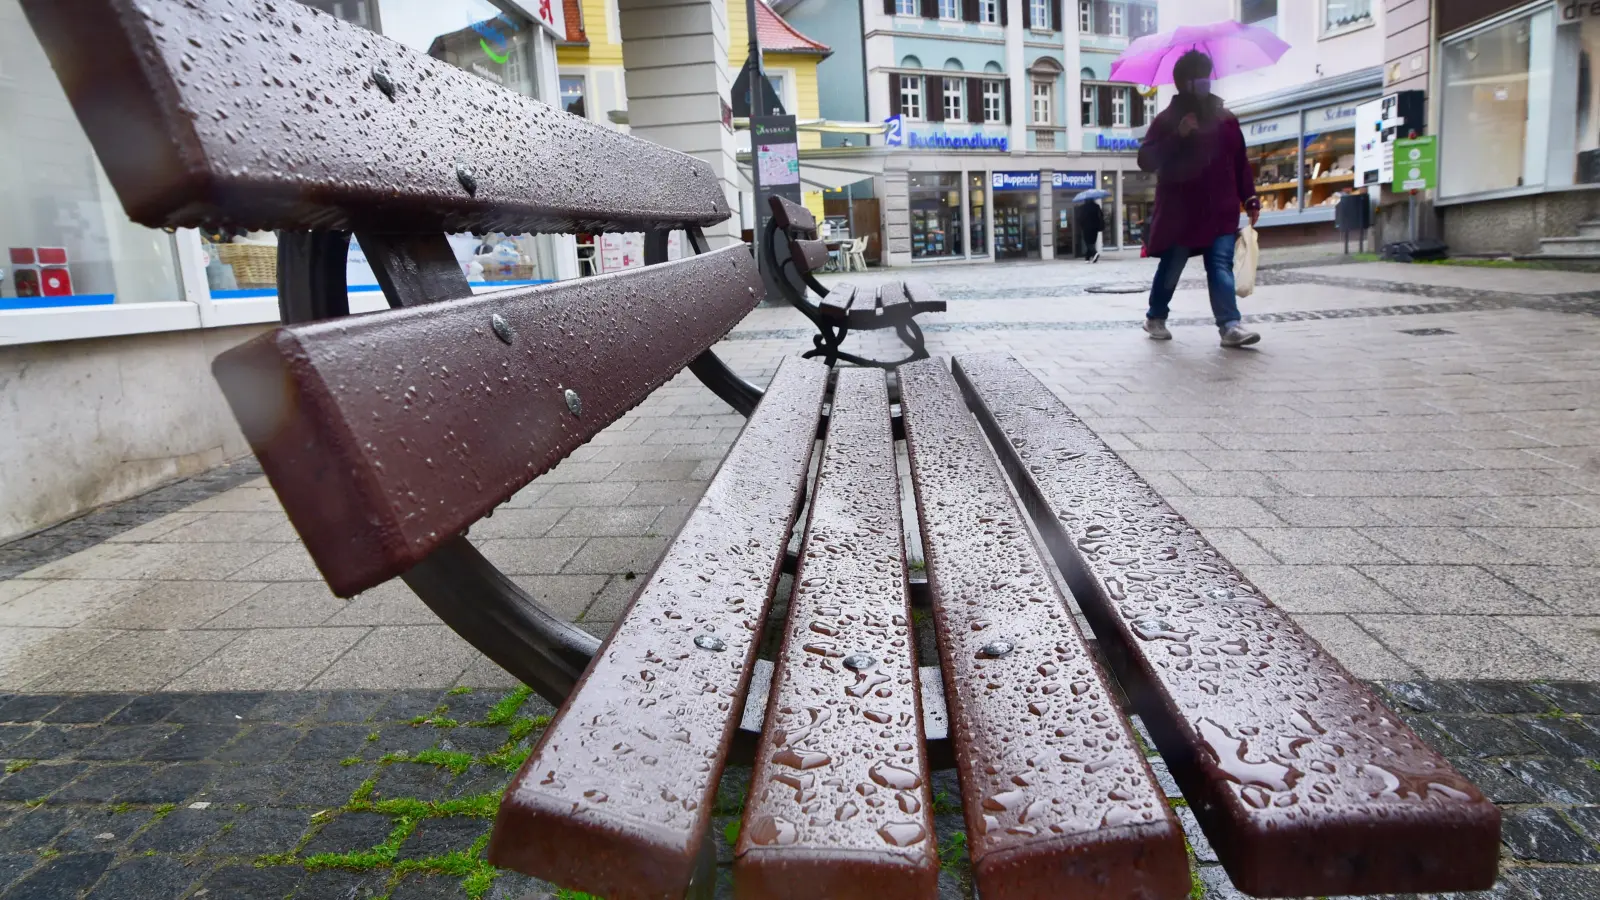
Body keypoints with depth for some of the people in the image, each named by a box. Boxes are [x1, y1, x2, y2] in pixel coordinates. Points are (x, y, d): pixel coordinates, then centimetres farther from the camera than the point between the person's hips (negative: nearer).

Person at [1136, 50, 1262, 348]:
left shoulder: (1226, 119, 12)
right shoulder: (1167, 119, 0)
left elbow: (1240, 163, 13)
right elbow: (1145, 160, -10)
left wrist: (1250, 199, 7)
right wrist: (1178, 136, -20)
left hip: (1220, 212, 3)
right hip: (1180, 212, -3)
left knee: (1221, 266, -7)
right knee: (1170, 268, 6)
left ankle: (1230, 326, -14)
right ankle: (1155, 318, 26)